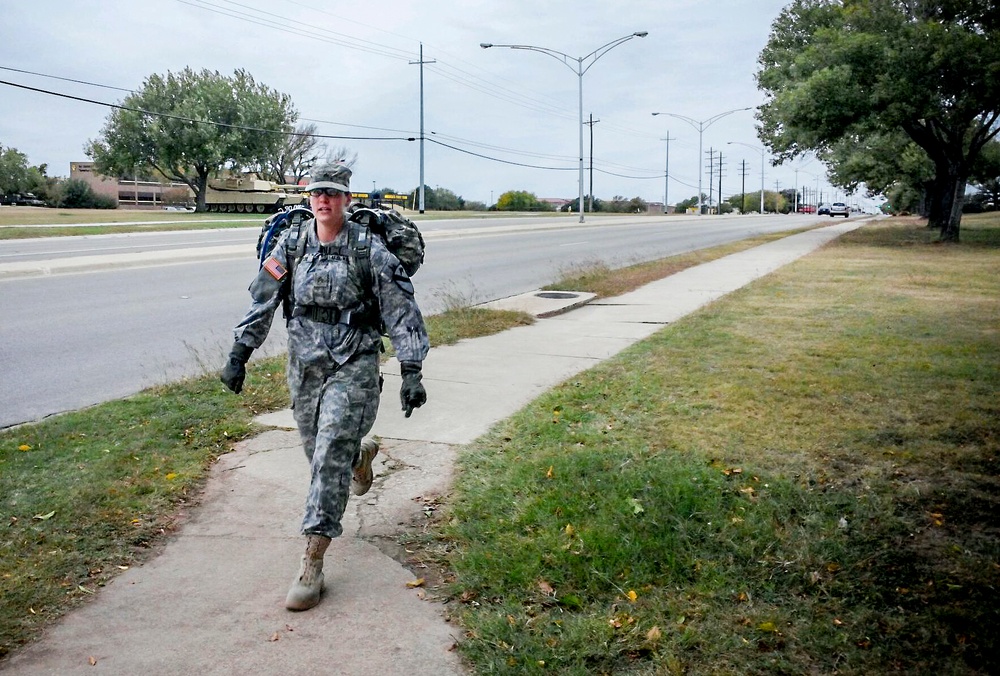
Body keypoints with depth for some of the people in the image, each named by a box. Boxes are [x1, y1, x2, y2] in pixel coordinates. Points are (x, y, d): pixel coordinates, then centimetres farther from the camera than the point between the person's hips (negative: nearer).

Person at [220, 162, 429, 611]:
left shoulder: (369, 250, -9)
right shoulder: (290, 244, 1)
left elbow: (401, 312, -7)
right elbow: (262, 302, 7)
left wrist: (412, 372, -11)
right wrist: (239, 355, 5)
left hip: (353, 366, -4)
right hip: (304, 363, 4)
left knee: (331, 457, -11)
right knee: (317, 452, 16)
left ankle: (312, 564, -5)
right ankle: (360, 457, 54)